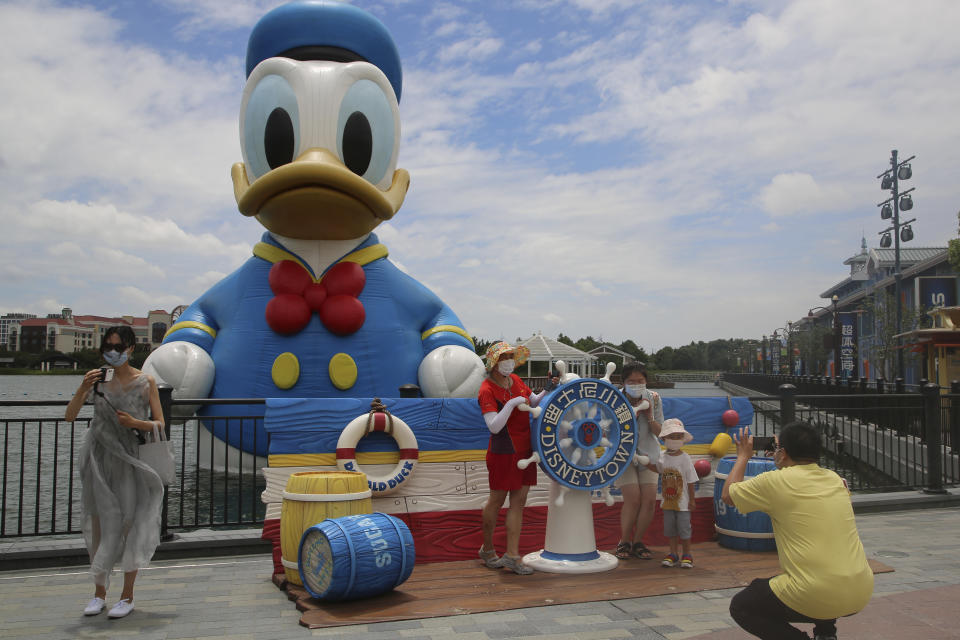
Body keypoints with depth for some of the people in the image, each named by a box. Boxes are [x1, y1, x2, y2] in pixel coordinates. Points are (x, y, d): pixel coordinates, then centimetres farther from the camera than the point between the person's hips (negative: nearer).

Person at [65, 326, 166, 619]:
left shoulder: (145, 382, -2)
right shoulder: (98, 380, 4)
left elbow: (160, 424, -1)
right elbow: (70, 416, 0)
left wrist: (135, 422, -19)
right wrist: (82, 389, -15)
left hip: (129, 459, -2)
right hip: (100, 459, 3)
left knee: (129, 523, 0)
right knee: (99, 523, 8)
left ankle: (127, 595, 11)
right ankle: (99, 592, 21)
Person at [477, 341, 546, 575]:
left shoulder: (515, 380, 6)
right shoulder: (487, 391, -16)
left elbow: (534, 402, 19)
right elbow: (494, 426, -25)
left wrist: (548, 390, 1)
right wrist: (512, 403, -30)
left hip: (525, 450, 7)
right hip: (503, 452, -7)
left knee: (519, 501, 4)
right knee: (497, 501, 7)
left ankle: (512, 555, 8)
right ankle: (487, 549, 27)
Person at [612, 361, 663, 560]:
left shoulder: (653, 399, -5)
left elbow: (659, 432, -1)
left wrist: (649, 416, -20)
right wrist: (634, 413, -25)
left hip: (648, 453, 3)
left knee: (650, 500, -7)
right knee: (633, 499, -15)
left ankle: (637, 542, 12)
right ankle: (624, 542, 6)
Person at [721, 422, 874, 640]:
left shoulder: (776, 481, -7)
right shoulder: (835, 480, 9)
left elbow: (728, 495, 9)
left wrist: (743, 456, 22)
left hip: (815, 597, -6)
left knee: (740, 606, 15)